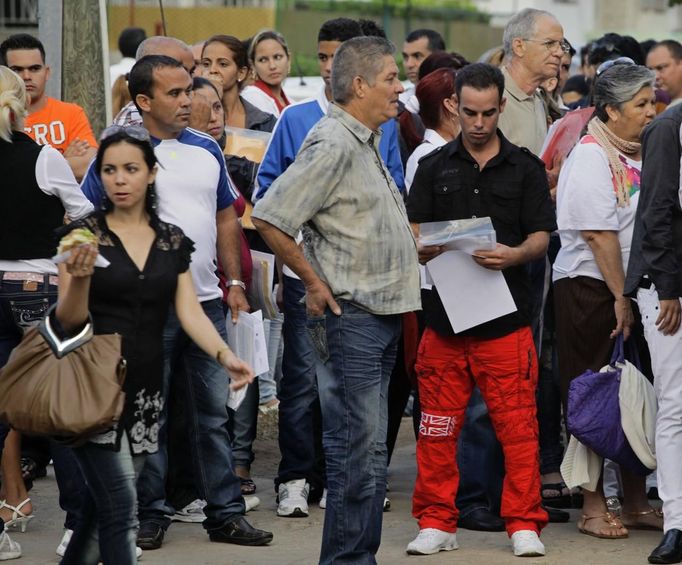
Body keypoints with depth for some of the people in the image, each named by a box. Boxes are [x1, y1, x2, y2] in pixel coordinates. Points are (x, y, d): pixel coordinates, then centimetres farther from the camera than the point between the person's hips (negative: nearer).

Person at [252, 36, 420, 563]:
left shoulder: (367, 144, 16)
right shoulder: (332, 144, -15)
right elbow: (270, 218, -21)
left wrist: (416, 245, 15)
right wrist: (314, 282, -14)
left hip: (382, 313, 10)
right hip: (349, 316, -10)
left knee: (368, 449, 12)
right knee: (358, 446, -9)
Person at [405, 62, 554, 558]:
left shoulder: (525, 168, 8)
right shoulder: (435, 167, 11)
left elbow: (541, 238, 3)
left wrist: (514, 255, -18)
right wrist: (429, 250, -16)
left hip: (506, 317, -1)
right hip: (445, 314, 2)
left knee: (517, 425, -3)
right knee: (437, 427, 3)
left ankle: (524, 523, 5)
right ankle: (437, 522, 13)